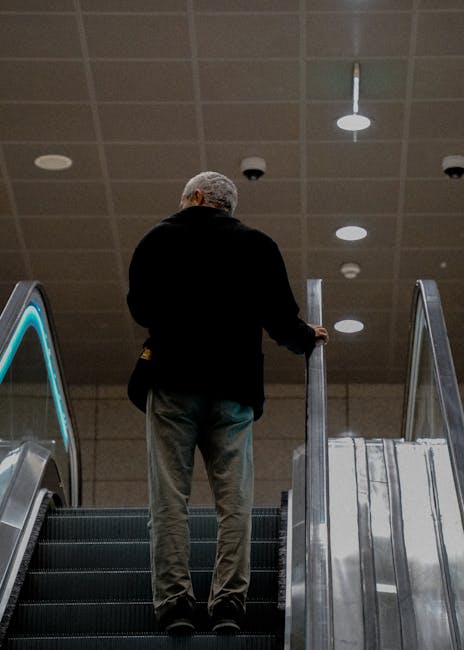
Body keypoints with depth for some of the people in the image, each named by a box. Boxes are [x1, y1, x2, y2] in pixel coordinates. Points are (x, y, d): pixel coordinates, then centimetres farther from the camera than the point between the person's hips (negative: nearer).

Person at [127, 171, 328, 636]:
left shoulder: (157, 241, 7)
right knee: (234, 500, 3)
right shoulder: (257, 246, 6)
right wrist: (309, 339, 26)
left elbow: (139, 310, 16)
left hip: (173, 385, -1)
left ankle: (174, 602, -6)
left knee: (169, 500, 0)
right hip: (234, 388, 1)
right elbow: (281, 319, 4)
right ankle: (229, 602, -3)